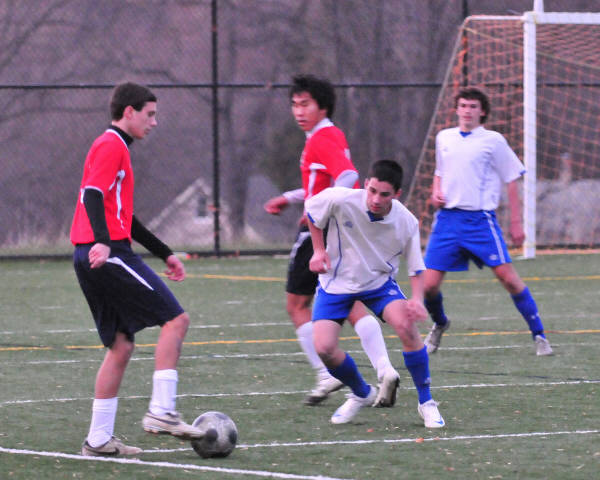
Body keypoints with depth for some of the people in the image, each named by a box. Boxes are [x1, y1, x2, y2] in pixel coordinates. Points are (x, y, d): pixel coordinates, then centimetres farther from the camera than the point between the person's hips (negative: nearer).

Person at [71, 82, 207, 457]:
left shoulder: (114, 148, 26)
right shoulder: (112, 146, -6)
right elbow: (93, 195, -21)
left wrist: (165, 253, 33)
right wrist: (102, 242, -35)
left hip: (92, 258, 10)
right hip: (109, 255, -10)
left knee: (121, 346, 10)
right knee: (175, 319, -8)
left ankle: (99, 439, 7)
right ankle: (161, 411, -14)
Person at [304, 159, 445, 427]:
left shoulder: (407, 223, -19)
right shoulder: (340, 200, -26)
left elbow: (416, 268, -6)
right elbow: (311, 209, -2)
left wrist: (417, 299, -24)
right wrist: (319, 250, -5)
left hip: (380, 282, 0)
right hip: (336, 282, 0)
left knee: (407, 326, -26)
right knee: (324, 348, -16)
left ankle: (426, 403, -8)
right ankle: (361, 394, 17)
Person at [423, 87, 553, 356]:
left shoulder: (493, 141, -1)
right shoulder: (444, 138, 12)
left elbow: (511, 180, 2)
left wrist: (516, 222, -2)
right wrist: (436, 192, 6)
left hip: (480, 218, -4)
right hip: (447, 218, 4)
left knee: (507, 276, -13)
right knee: (429, 285, -2)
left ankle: (539, 335, -2)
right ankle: (439, 324, 30)